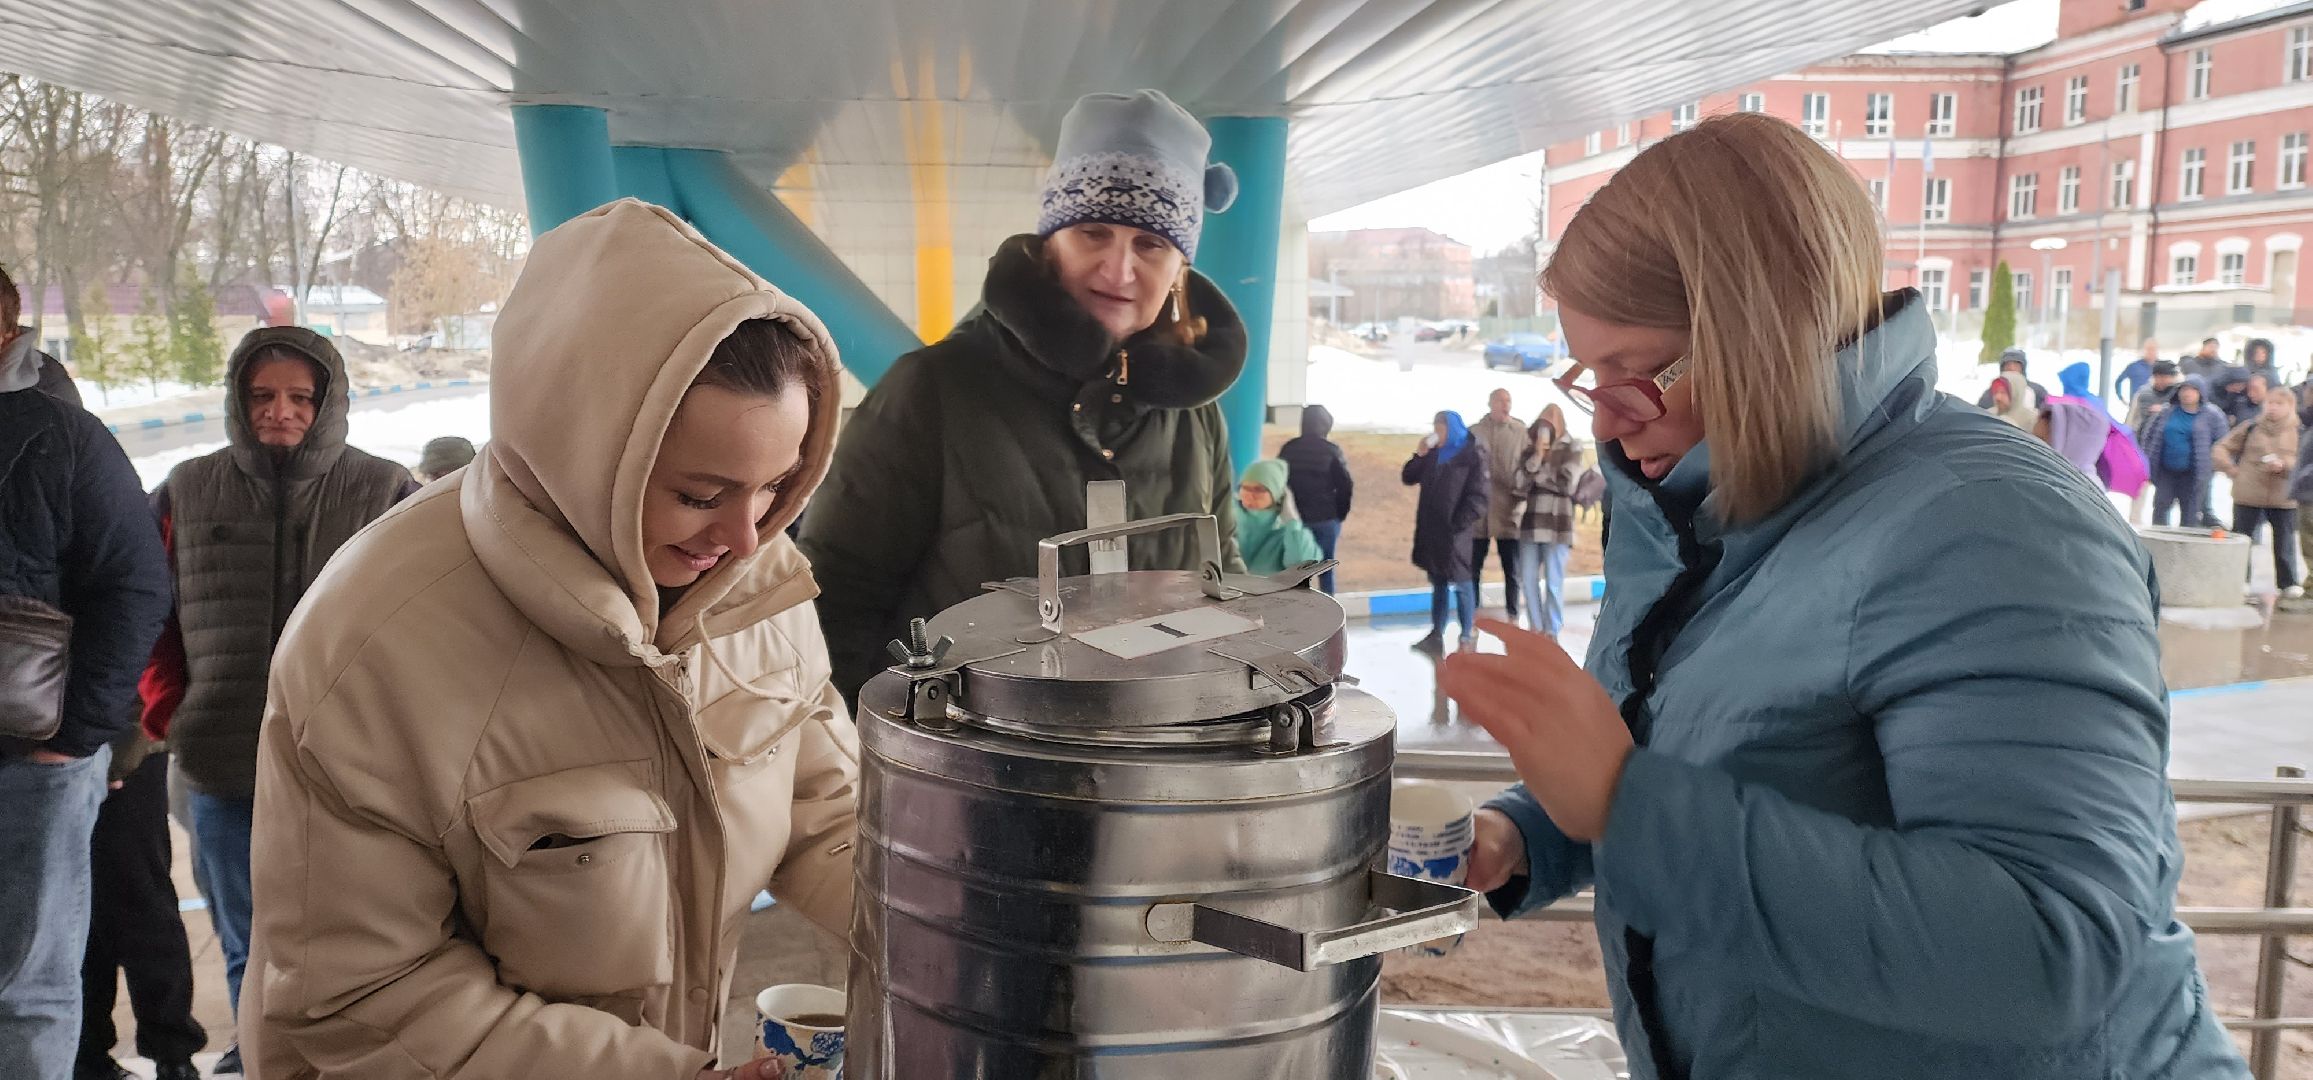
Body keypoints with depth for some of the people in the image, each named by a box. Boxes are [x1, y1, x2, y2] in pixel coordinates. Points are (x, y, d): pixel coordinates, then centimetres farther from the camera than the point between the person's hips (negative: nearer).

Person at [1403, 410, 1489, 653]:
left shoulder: (1472, 454, -7)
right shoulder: (1433, 454, 12)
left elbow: (1478, 494, -12)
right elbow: (1408, 478, 13)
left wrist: (1460, 524, -15)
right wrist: (1420, 455, -2)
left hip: (1455, 531, -6)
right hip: (1431, 530, 6)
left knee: (1461, 584, -1)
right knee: (1438, 583, 12)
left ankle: (1468, 638, 4)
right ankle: (1436, 635, 18)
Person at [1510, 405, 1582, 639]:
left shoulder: (1571, 450, 2)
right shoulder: (1528, 451, 11)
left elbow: (1567, 484, -11)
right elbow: (1516, 485, -1)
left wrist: (1537, 474, -3)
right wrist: (1536, 458, -11)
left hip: (1557, 525, -4)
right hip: (1530, 523, 4)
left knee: (1553, 582, -2)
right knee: (1529, 579, 6)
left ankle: (1552, 633, 6)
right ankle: (1536, 629, 17)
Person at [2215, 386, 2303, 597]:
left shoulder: (2299, 433, 2)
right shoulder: (2251, 428, 3)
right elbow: (2222, 447, 9)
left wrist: (2283, 465, -20)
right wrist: (2231, 469, -4)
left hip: (2284, 499, -1)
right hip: (2248, 497, 1)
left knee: (2284, 544, 5)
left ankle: (2288, 583, 16)